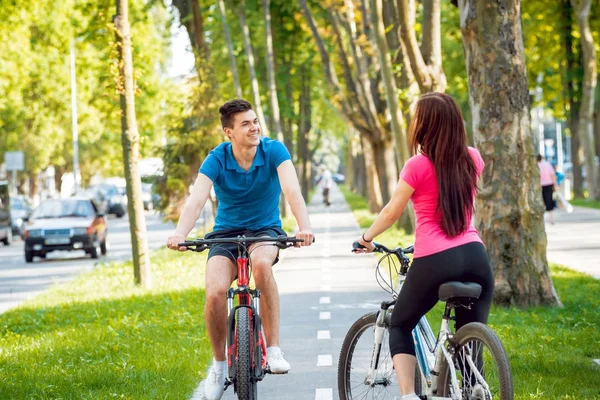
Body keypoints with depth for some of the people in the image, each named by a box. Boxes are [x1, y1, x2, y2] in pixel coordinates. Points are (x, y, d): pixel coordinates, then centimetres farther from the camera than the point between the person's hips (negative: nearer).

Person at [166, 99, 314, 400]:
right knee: (215, 292, -26)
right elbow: (196, 199, -28)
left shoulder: (274, 151, -14)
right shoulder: (217, 159, -14)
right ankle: (219, 363, 0)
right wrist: (180, 233, -47)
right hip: (226, 232, 1)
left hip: (265, 231, -1)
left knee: (261, 262, -38)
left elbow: (292, 190, -29)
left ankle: (273, 348, -28)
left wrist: (304, 226, -48)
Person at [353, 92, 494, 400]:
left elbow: (392, 212, 3)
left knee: (399, 326, 17)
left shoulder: (418, 165, -4)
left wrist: (367, 237, 19)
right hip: (475, 256, 4)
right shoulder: (472, 158, 9)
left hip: (433, 260, -4)